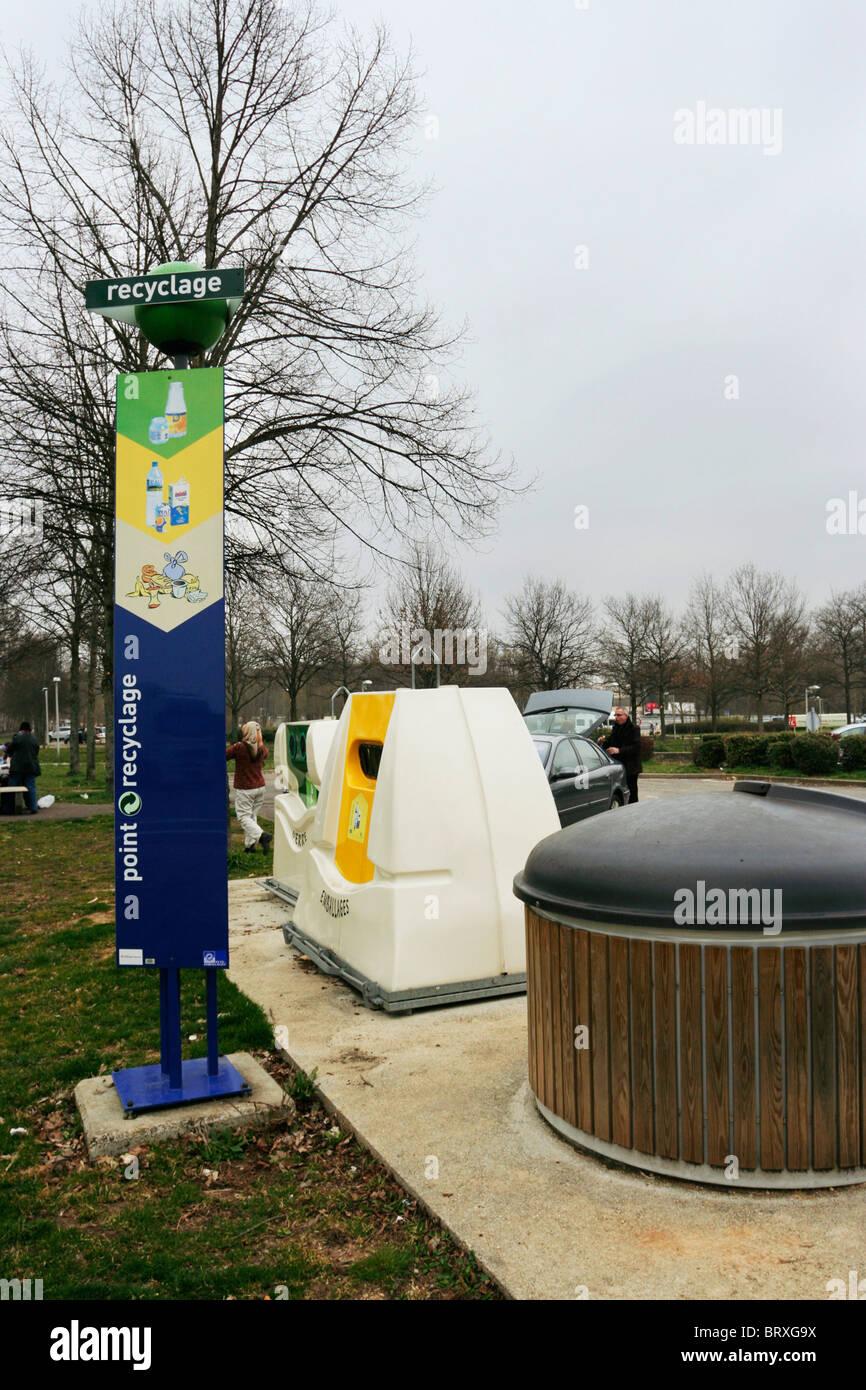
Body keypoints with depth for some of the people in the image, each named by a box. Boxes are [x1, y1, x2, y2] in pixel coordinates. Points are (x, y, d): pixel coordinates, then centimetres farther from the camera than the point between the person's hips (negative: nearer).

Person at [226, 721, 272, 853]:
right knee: (252, 816, 15)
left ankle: (262, 835, -20)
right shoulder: (262, 748, 1)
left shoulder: (239, 747, -17)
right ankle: (249, 845, 15)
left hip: (244, 789, -6)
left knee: (244, 816, 1)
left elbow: (225, 755, -8)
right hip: (260, 787, 6)